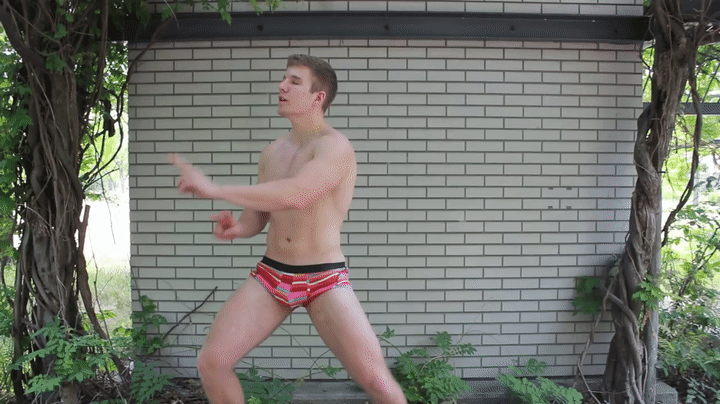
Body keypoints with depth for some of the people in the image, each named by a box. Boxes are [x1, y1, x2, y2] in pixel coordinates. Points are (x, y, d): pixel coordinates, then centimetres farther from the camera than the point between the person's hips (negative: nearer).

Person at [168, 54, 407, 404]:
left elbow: (295, 196, -32)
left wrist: (214, 189, -28)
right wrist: (237, 228, -10)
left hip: (325, 281, -5)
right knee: (211, 362, 1)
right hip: (271, 276, 6)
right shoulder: (272, 152, 8)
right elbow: (257, 217, 14)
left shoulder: (336, 146, -14)